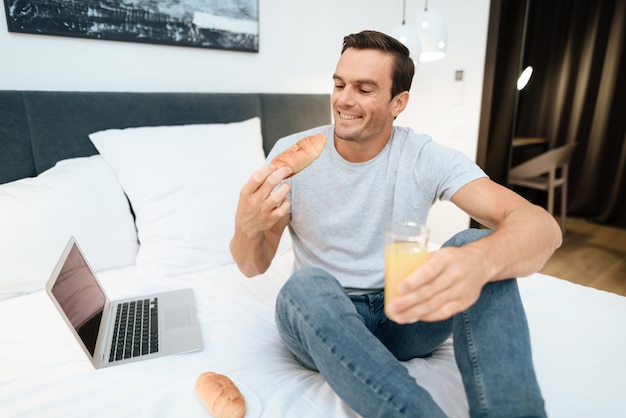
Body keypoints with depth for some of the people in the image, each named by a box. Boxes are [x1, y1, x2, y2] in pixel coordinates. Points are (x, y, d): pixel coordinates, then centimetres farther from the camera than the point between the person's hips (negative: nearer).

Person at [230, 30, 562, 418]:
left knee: (480, 244, -23)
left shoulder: (426, 158, -10)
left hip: (406, 317, 1)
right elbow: (254, 267, -7)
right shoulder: (292, 153, -8)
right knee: (306, 286, -34)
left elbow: (542, 225, -22)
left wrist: (480, 260, -46)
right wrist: (248, 226, -32)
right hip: (323, 320, 0)